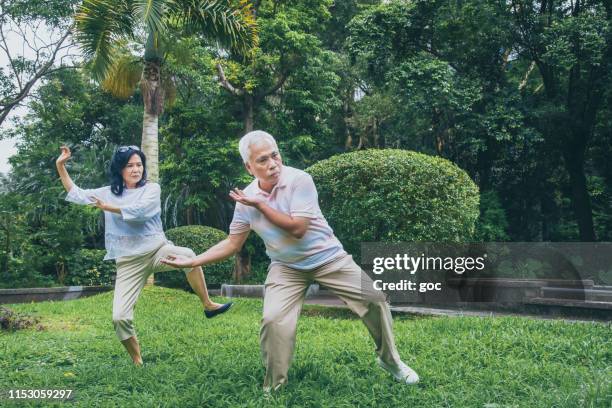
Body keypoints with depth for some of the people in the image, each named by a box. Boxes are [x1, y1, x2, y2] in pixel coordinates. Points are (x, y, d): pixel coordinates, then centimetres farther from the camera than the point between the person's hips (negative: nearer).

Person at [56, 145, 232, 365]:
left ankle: (208, 305, -19)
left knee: (187, 255, -35)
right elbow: (77, 194, 17)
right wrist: (60, 166, 10)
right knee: (120, 317, -10)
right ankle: (137, 361, 12)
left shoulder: (152, 189, 1)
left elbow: (139, 210, -18)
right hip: (128, 262, 2)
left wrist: (108, 207, -11)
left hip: (157, 249, -2)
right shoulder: (108, 192, 11)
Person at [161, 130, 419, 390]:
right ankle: (273, 387, 4)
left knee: (374, 299, -7)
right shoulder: (245, 198, -8)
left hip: (328, 258, -2)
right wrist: (191, 262, -8)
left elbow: (297, 229, -28)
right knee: (272, 320, -18)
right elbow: (232, 244, 0)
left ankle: (389, 360, 19)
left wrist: (260, 204, -23)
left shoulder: (299, 180, -21)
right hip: (287, 268, 2)